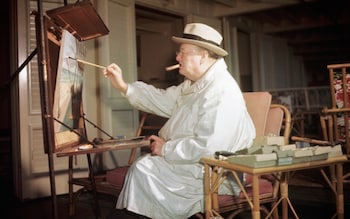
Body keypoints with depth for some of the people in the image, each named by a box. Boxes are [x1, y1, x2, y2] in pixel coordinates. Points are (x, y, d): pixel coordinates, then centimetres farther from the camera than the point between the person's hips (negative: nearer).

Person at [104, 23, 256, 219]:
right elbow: (164, 100, 14)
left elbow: (207, 147, -31)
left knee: (143, 170, -10)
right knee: (141, 167, 5)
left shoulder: (221, 92, -25)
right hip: (192, 160, 9)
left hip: (212, 173, -9)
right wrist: (124, 86, 7)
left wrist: (166, 149, -18)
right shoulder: (196, 83, 9)